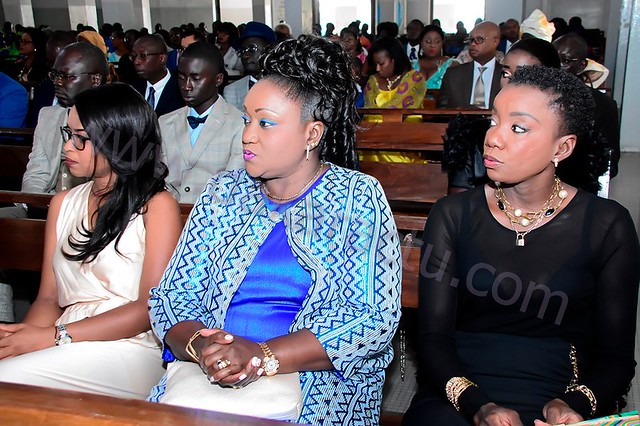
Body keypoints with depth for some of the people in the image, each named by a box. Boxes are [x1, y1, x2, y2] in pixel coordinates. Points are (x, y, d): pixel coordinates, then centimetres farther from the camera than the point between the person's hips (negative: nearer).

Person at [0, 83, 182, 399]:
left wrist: (55, 336, -14)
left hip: (128, 349, -5)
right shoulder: (63, 203, 18)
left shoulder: (157, 206, -1)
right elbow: (48, 298, 13)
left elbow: (153, 307, -9)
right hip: (68, 349, 5)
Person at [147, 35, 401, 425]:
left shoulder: (359, 198, 2)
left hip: (317, 386, -3)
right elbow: (172, 295, 11)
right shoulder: (223, 193, 14)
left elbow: (375, 319, -7)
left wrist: (262, 356, -17)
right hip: (209, 376, 4)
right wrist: (198, 345, -12)